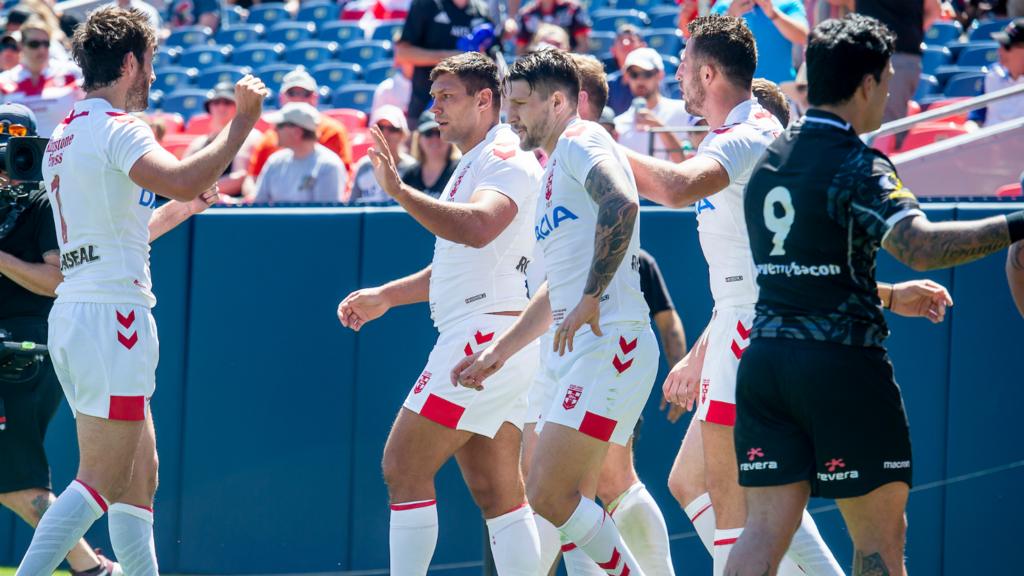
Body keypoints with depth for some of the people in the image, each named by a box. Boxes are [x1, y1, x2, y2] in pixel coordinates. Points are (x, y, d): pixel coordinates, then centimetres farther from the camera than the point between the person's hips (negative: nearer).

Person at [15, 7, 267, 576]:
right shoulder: (117, 129, -10)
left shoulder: (64, 135, 19)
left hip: (71, 314, 10)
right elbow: (182, 181, -29)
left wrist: (178, 211, 34)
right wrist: (243, 121, -21)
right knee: (100, 483, -11)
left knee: (140, 476, 13)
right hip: (111, 315, -10)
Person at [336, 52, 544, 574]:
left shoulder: (506, 158, -10)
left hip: (486, 332, -10)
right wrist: (385, 296, 28)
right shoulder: (474, 163, 22)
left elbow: (477, 228, -31)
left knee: (403, 468, -9)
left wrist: (401, 192, -37)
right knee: (498, 495, 7)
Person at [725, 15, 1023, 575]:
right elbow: (921, 245, -28)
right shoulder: (856, 166, -11)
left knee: (765, 529, 3)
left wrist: (890, 296, 32)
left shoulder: (770, 159, 14)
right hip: (842, 361, -7)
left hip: (765, 356, 7)